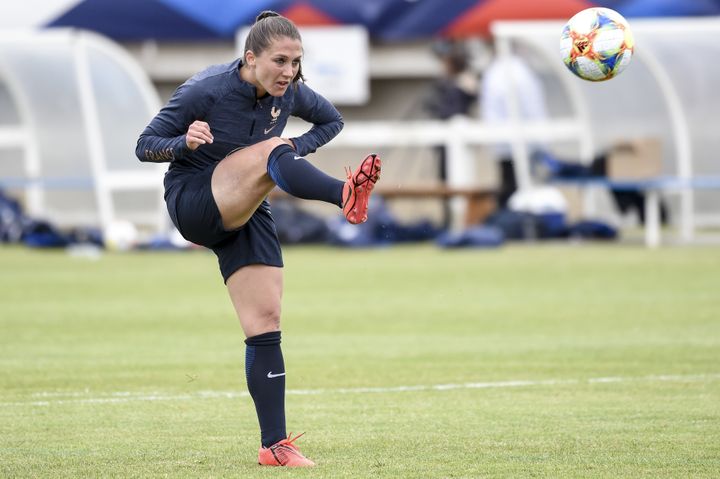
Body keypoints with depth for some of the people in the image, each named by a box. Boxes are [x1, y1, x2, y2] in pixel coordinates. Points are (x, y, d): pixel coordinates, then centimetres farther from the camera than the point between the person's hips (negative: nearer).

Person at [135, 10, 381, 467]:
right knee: (273, 150, -32)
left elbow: (332, 120, 17)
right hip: (192, 203, -6)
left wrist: (297, 151, -3)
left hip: (244, 214, 6)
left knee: (266, 323, -6)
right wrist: (186, 142, -33)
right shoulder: (205, 92, -18)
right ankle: (345, 194, -63)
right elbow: (145, 146, -11)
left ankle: (274, 445, -2)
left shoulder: (289, 93, -4)